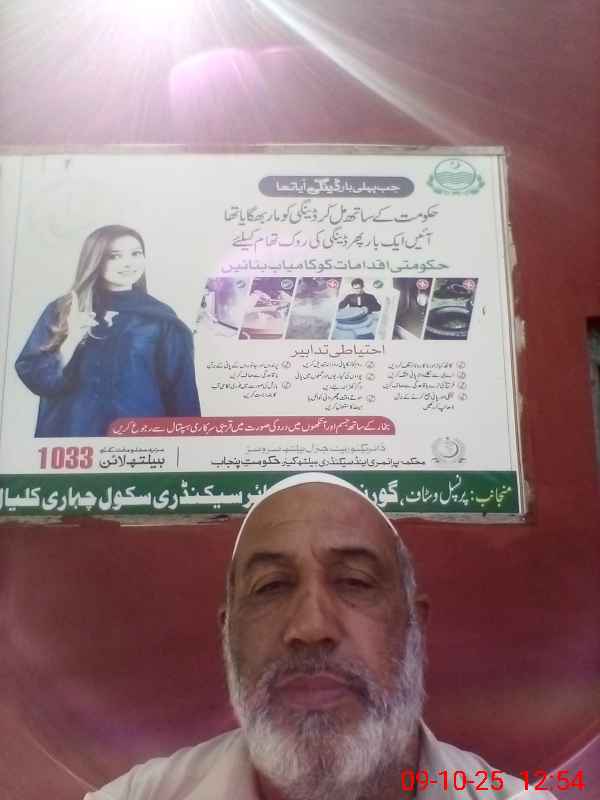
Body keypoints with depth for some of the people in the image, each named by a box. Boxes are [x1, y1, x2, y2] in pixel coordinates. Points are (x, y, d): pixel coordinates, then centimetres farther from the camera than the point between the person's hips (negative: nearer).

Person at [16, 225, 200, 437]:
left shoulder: (162, 318, 1)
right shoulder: (61, 310, 5)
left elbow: (181, 395, 1)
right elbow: (34, 378, 0)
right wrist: (71, 341, -14)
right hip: (70, 431, 1)